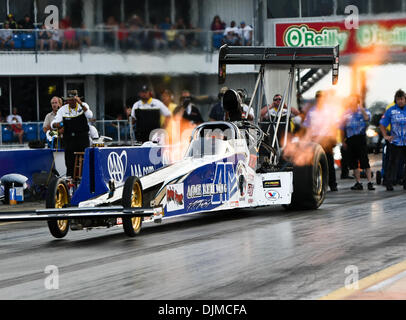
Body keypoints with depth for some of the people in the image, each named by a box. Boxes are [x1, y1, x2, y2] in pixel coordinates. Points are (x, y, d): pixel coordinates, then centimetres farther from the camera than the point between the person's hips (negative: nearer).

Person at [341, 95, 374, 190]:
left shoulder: (363, 111, 4)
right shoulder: (346, 114, 15)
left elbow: (367, 118, -20)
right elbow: (343, 128, 18)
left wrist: (361, 107, -21)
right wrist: (343, 141, 13)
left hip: (360, 137, -5)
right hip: (350, 139, 5)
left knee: (364, 161, -10)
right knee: (353, 163, 6)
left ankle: (370, 182, -10)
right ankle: (358, 183, 13)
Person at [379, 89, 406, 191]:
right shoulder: (391, 111, 1)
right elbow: (382, 124, 8)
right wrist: (385, 136, -2)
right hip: (395, 142, -1)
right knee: (393, 163, -4)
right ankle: (389, 183, 1)